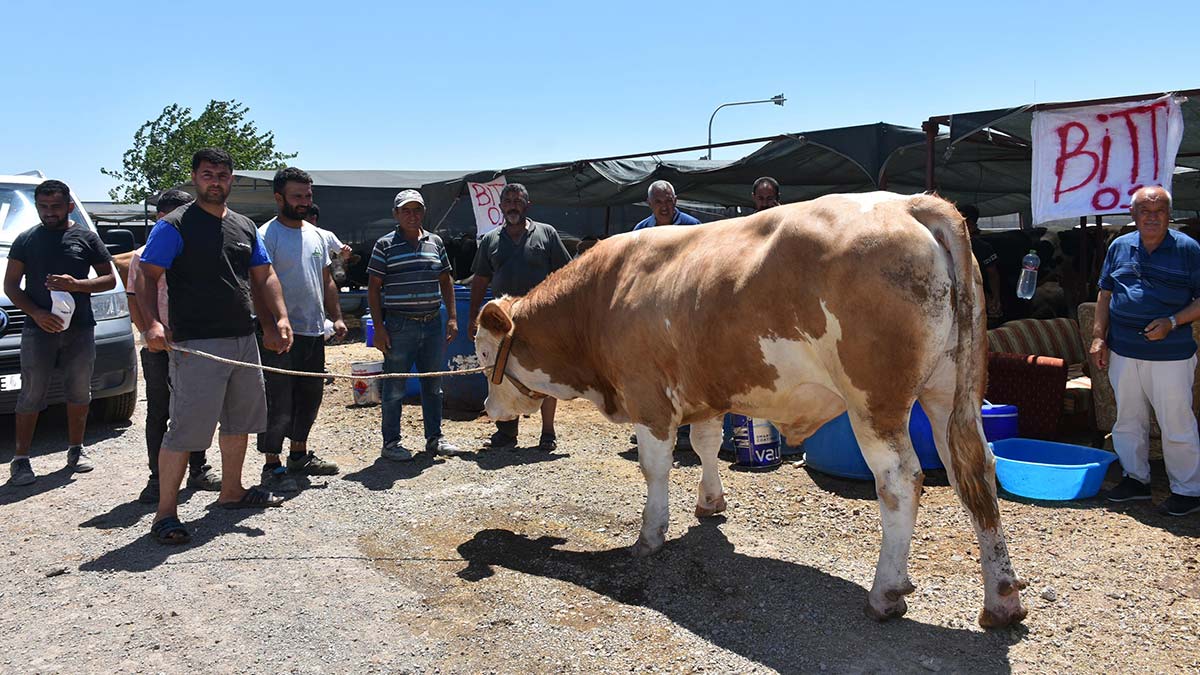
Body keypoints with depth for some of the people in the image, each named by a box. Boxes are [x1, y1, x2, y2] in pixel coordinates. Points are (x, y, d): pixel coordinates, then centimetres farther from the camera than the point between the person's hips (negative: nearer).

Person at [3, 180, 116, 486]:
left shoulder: (86, 237, 5)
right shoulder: (26, 239, 6)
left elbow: (110, 279, 5)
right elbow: (10, 285, 5)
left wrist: (76, 285, -13)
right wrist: (37, 313, -12)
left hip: (80, 329, 1)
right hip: (38, 329, -1)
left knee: (79, 392, 9)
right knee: (32, 396, -1)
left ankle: (76, 449, 23)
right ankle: (20, 458, 5)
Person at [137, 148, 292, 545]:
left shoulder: (245, 227, 15)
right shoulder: (175, 225, -5)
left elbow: (264, 277, 16)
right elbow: (146, 277, -10)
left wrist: (279, 319, 2)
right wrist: (153, 323, -25)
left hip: (244, 340, 8)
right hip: (197, 345, -7)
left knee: (240, 422, 18)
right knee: (186, 430, -8)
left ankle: (231, 492, 35)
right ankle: (165, 514, 2)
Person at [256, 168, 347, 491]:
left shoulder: (315, 235, 15)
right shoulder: (267, 235, -9)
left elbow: (326, 281, 21)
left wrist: (336, 317, 12)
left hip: (314, 333, 8)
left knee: (309, 398, 17)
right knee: (279, 403, -4)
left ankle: (299, 454, 31)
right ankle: (272, 465, 5)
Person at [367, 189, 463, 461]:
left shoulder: (435, 242, 11)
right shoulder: (385, 245, -2)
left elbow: (446, 281, 17)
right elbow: (373, 287, -2)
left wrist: (452, 317, 9)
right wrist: (378, 327, -9)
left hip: (433, 324, 4)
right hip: (399, 326, -4)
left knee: (433, 385, 12)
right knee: (395, 387, 2)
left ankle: (434, 437, 24)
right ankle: (391, 442, 12)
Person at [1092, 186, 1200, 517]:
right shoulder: (1119, 247, 8)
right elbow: (1105, 294, 13)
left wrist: (1172, 322, -17)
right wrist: (1099, 337, 6)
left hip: (1170, 355, -4)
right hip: (1123, 352, 5)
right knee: (1128, 420, 14)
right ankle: (1136, 479, 29)